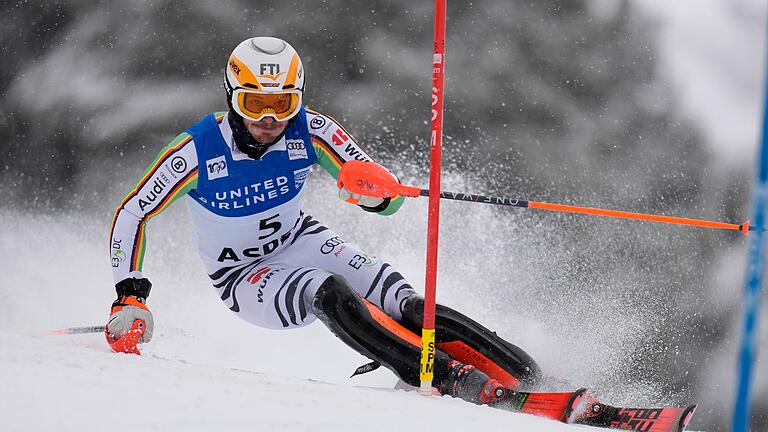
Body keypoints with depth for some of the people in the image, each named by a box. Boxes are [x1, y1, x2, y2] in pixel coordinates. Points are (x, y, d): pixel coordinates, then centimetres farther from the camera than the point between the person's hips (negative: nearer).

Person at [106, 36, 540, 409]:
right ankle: (453, 378, -39)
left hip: (300, 239, 3)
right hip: (244, 276, -3)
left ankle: (521, 374, -23)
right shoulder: (197, 151, -24)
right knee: (327, 294, -33)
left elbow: (388, 201, -18)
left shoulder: (310, 131, -18)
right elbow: (131, 215, -13)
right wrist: (130, 297, -21)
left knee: (402, 301, -22)